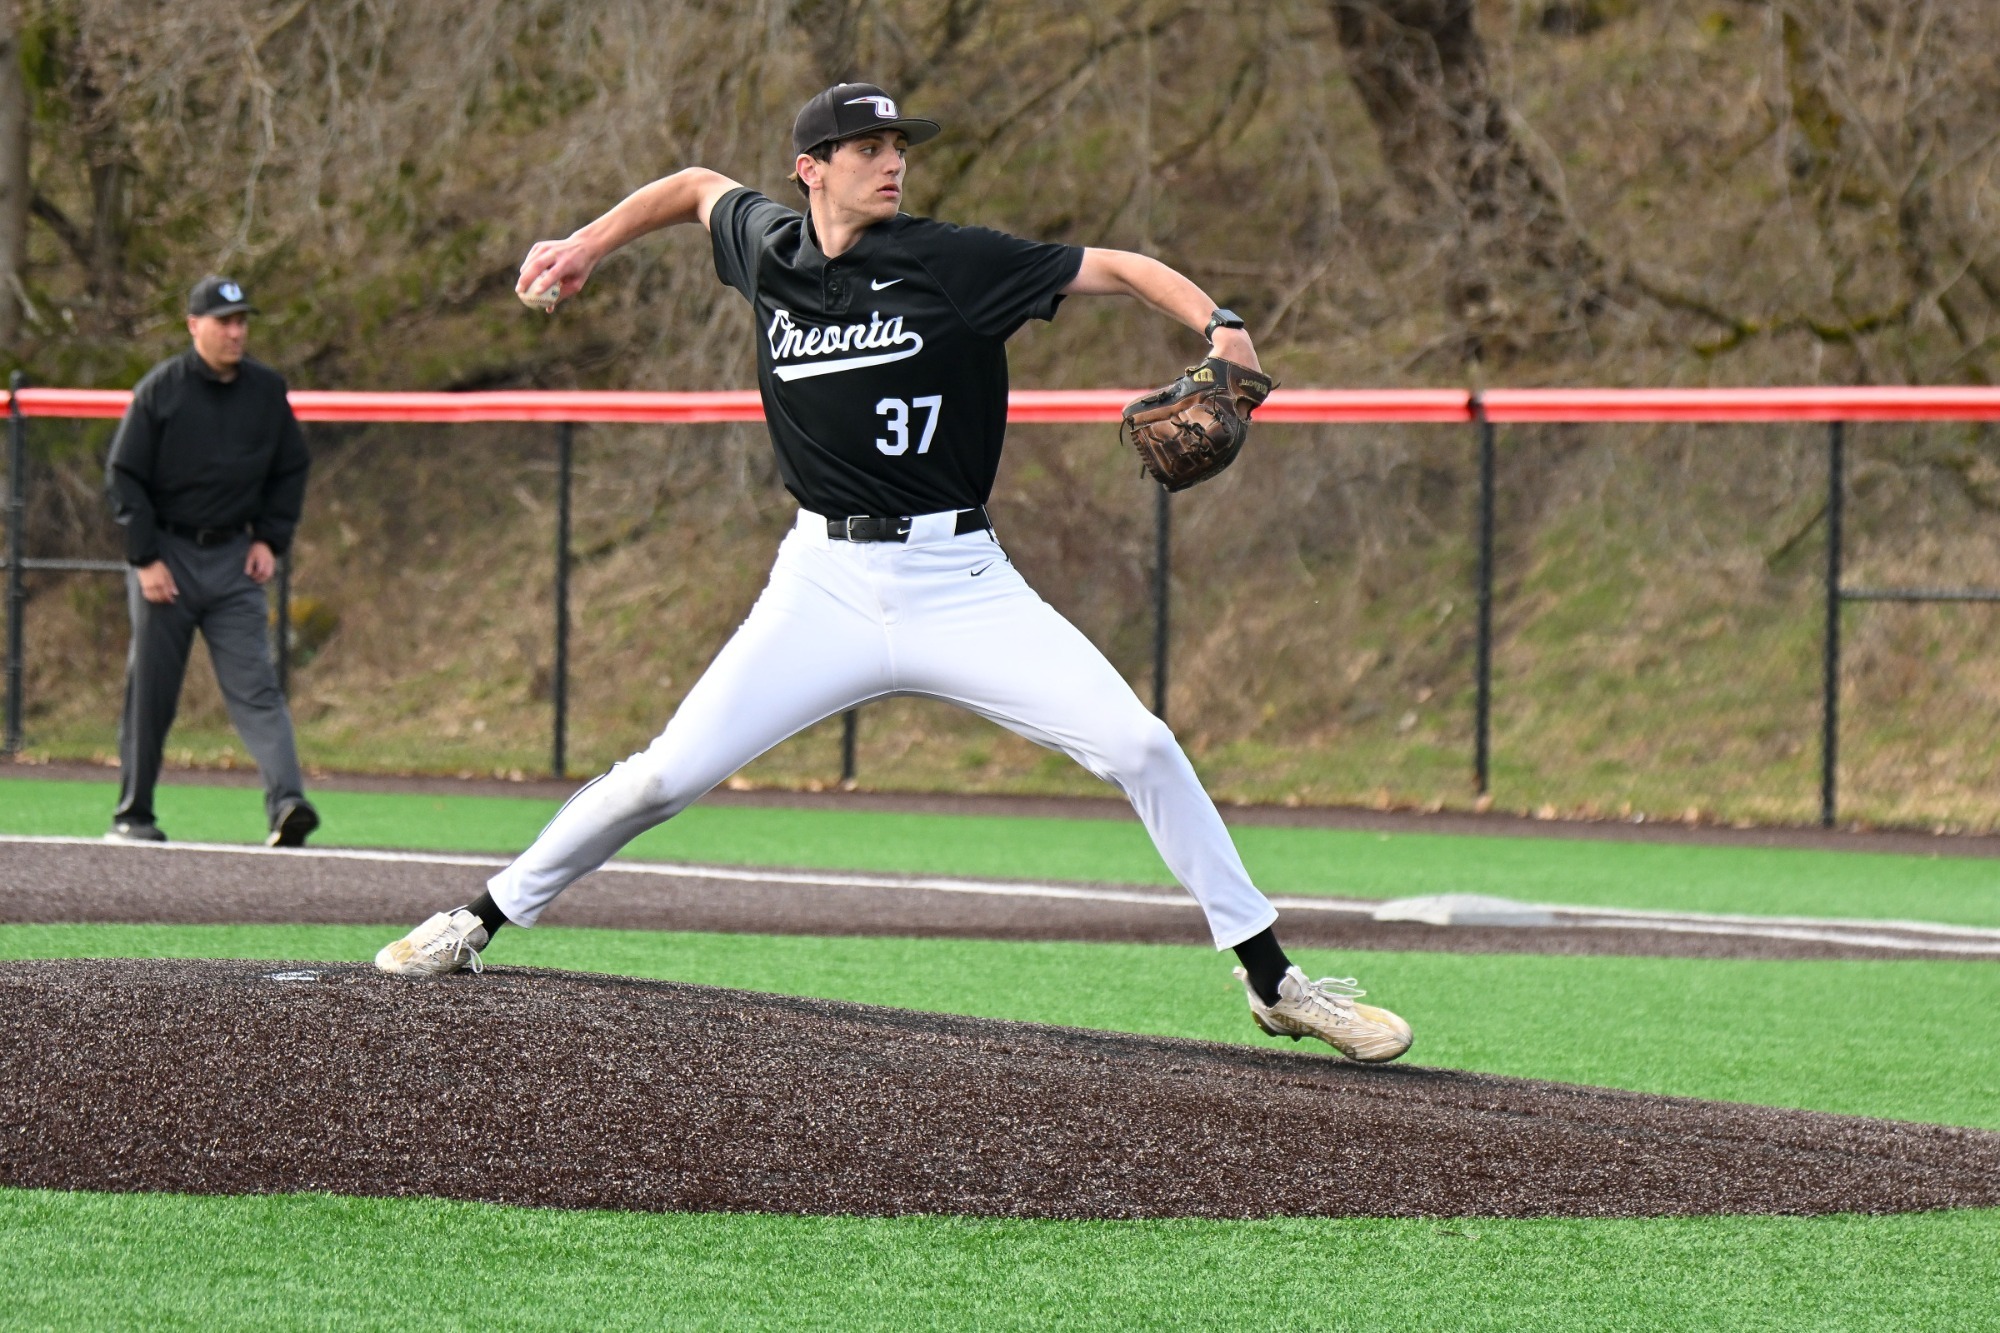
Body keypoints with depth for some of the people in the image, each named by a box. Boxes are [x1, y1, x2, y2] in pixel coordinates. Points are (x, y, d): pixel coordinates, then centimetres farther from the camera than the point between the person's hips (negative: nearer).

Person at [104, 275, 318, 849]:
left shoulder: (267, 391, 4)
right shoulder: (160, 390, -6)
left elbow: (291, 469, 16)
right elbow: (123, 477, -4)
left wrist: (270, 539, 5)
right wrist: (145, 559, -10)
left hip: (233, 560, 2)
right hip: (166, 555, -2)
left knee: (255, 686, -9)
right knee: (150, 689, 3)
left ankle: (287, 802, -21)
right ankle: (132, 816, 12)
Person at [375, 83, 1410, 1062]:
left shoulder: (955, 263, -8)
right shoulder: (769, 248, 3)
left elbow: (1118, 269, -12)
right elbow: (696, 187, 26)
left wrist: (1219, 328, -28)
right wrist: (587, 247, 21)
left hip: (958, 586, -2)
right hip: (824, 584, 2)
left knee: (1136, 745, -14)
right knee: (667, 774, -6)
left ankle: (1270, 979, -4)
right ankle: (483, 919, 12)